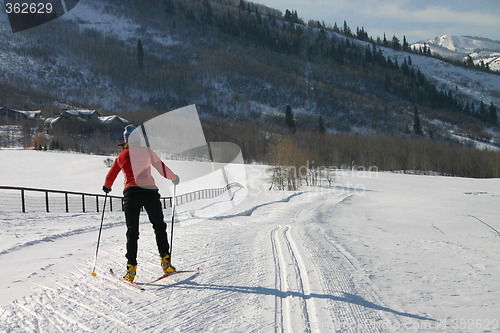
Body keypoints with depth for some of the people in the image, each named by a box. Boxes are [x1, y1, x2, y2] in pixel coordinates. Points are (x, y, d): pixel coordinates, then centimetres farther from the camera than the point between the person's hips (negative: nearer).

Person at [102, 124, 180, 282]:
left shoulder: (121, 157, 11)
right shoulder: (146, 151, 6)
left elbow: (110, 176, 19)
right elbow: (161, 167, 10)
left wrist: (107, 187, 40)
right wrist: (173, 178, 26)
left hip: (130, 192, 1)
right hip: (150, 191, -1)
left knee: (132, 231, 6)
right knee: (159, 226, 11)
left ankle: (131, 268, -3)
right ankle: (165, 260, 1)